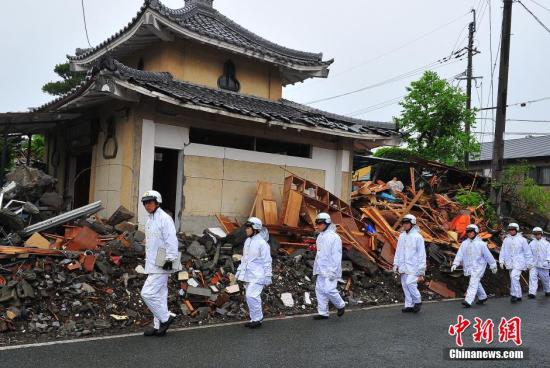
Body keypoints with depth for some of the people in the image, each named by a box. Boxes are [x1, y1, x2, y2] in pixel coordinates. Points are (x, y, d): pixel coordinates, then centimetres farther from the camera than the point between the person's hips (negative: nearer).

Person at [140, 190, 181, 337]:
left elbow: (172, 241, -18)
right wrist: (148, 260, 23)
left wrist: (170, 260, -20)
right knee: (160, 295, 14)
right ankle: (159, 327, 22)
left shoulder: (164, 219, -15)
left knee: (147, 293, -11)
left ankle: (165, 318, 4)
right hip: (153, 264, 9)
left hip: (161, 265, -9)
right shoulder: (150, 219, 15)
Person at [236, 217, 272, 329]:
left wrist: (267, 277, -13)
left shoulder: (262, 243, -13)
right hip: (248, 275, 9)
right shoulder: (247, 241, 12)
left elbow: (267, 261, -12)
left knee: (251, 296, -16)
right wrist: (239, 271, 17)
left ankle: (257, 319, -3)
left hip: (257, 276, -9)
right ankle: (255, 319, 22)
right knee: (251, 297, 12)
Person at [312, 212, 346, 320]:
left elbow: (336, 256, -18)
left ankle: (341, 305, 14)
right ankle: (323, 313, 17)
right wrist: (316, 269, 17)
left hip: (330, 270, -9)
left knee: (329, 290, -12)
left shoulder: (334, 237, -16)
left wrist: (333, 272, -21)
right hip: (321, 270, 9)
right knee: (319, 290, 8)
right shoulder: (320, 236, 12)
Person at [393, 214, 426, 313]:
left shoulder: (418, 237, -7)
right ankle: (409, 305, 16)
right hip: (403, 267, 6)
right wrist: (396, 265, 8)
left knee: (410, 283, -15)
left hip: (413, 267, -6)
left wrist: (421, 271, -9)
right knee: (405, 285, 7)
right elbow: (398, 252, 14)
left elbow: (422, 255, -7)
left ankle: (418, 301, 6)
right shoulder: (402, 236, 10)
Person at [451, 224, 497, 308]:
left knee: (473, 283, -15)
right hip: (469, 267, 6)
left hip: (478, 267, -6)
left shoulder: (481, 244, -8)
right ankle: (482, 297, 39)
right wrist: (455, 264, -13)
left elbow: (488, 255, -2)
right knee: (476, 283, 19)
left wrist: (493, 266, 3)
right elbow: (460, 254, -1)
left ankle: (468, 301, -23)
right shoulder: (464, 243, 4)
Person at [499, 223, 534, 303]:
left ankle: (514, 295, -17)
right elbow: (503, 251, 8)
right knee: (514, 278, 10)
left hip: (519, 262, -5)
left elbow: (527, 252, 1)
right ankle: (518, 296, 21)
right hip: (510, 263, 5)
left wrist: (529, 263, 1)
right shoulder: (506, 240, 8)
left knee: (514, 276, -22)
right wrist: (501, 261, -2)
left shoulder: (522, 239, -3)